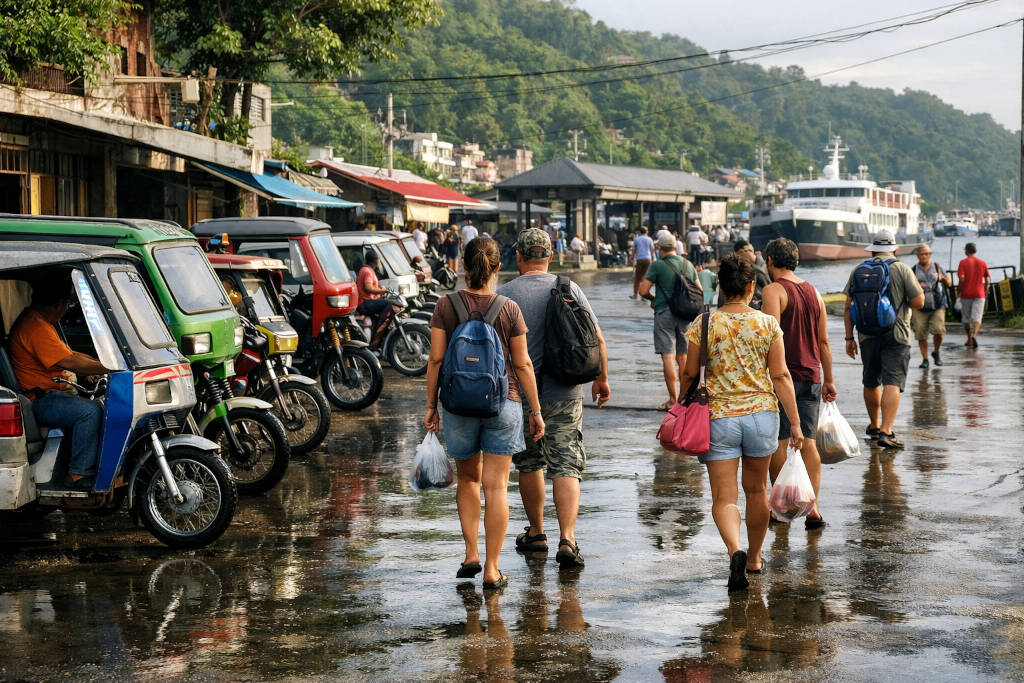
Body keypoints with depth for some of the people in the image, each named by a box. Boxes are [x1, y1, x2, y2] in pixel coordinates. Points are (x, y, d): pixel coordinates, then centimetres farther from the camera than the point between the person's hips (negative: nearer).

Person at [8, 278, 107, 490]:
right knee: (90, 411, -26)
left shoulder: (35, 320, 16)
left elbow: (67, 354, 21)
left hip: (47, 392, 11)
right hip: (38, 400, -11)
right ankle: (78, 474, -23)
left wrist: (102, 362, 12)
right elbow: (69, 362, -25)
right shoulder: (37, 328, -20)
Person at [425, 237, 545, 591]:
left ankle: (471, 554, 15)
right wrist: (536, 410, 5)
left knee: (468, 479, 20)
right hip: (503, 402, -1)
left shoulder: (446, 306, -5)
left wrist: (430, 405, 6)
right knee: (496, 485, 3)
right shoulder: (509, 309, -6)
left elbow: (436, 359, -4)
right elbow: (522, 364, -3)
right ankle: (491, 569, 3)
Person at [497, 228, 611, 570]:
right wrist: (602, 378, 17)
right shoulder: (570, 290, 1)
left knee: (529, 464, 16)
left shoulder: (505, 294, -6)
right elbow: (597, 339, 3)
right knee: (566, 466, -1)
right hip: (565, 394, 1)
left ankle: (536, 533, 28)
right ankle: (567, 539, -14)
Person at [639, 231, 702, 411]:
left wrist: (653, 298, 11)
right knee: (683, 357, 12)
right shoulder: (688, 265, 7)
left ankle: (673, 400, -8)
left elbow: (643, 290, -9)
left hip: (665, 313, -5)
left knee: (668, 356, -5)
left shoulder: (658, 265, -8)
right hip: (685, 315, 5)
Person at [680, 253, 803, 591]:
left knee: (724, 497, -1)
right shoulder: (767, 323, -3)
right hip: (761, 413, 2)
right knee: (756, 489, 19)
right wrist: (795, 422, 2)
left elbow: (689, 375, -2)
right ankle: (754, 558, 33)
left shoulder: (704, 324, -6)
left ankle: (735, 551, -27)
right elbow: (780, 376, -3)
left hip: (719, 416, -2)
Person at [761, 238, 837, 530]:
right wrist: (828, 380, 16)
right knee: (808, 442, 6)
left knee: (778, 442, 4)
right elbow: (823, 341, 12)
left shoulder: (774, 290, -9)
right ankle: (812, 507, 0)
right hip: (811, 376, 6)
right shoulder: (813, 292, 11)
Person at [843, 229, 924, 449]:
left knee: (871, 382, 17)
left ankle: (874, 425, 32)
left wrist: (849, 337, 10)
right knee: (892, 383, -7)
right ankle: (886, 431, -18)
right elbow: (918, 302, -7)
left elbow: (848, 307, 5)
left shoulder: (859, 271, 6)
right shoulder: (902, 269, -3)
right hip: (896, 335, -3)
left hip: (868, 335, 4)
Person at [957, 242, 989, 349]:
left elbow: (962, 279, -15)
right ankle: (974, 335, -29)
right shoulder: (983, 263, 4)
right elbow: (987, 280, 4)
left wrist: (959, 291, -3)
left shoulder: (963, 263, -5)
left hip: (966, 294, -1)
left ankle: (969, 339, 23)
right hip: (979, 294, 1)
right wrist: (985, 291, 17)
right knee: (977, 317, -5)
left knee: (966, 318, 14)